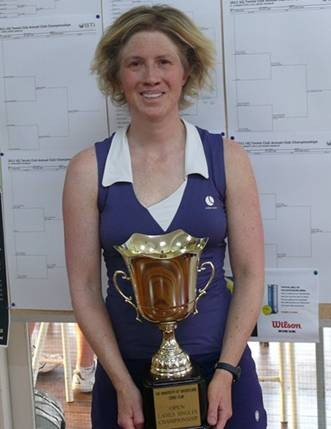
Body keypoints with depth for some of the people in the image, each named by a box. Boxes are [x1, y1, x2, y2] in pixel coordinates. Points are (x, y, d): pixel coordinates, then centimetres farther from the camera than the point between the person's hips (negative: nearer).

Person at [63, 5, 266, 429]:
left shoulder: (227, 159, -3)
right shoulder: (88, 170, -4)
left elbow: (249, 275, -2)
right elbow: (85, 287, -3)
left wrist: (226, 372, -8)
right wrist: (123, 384, -8)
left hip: (218, 367, 0)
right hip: (126, 371, 0)